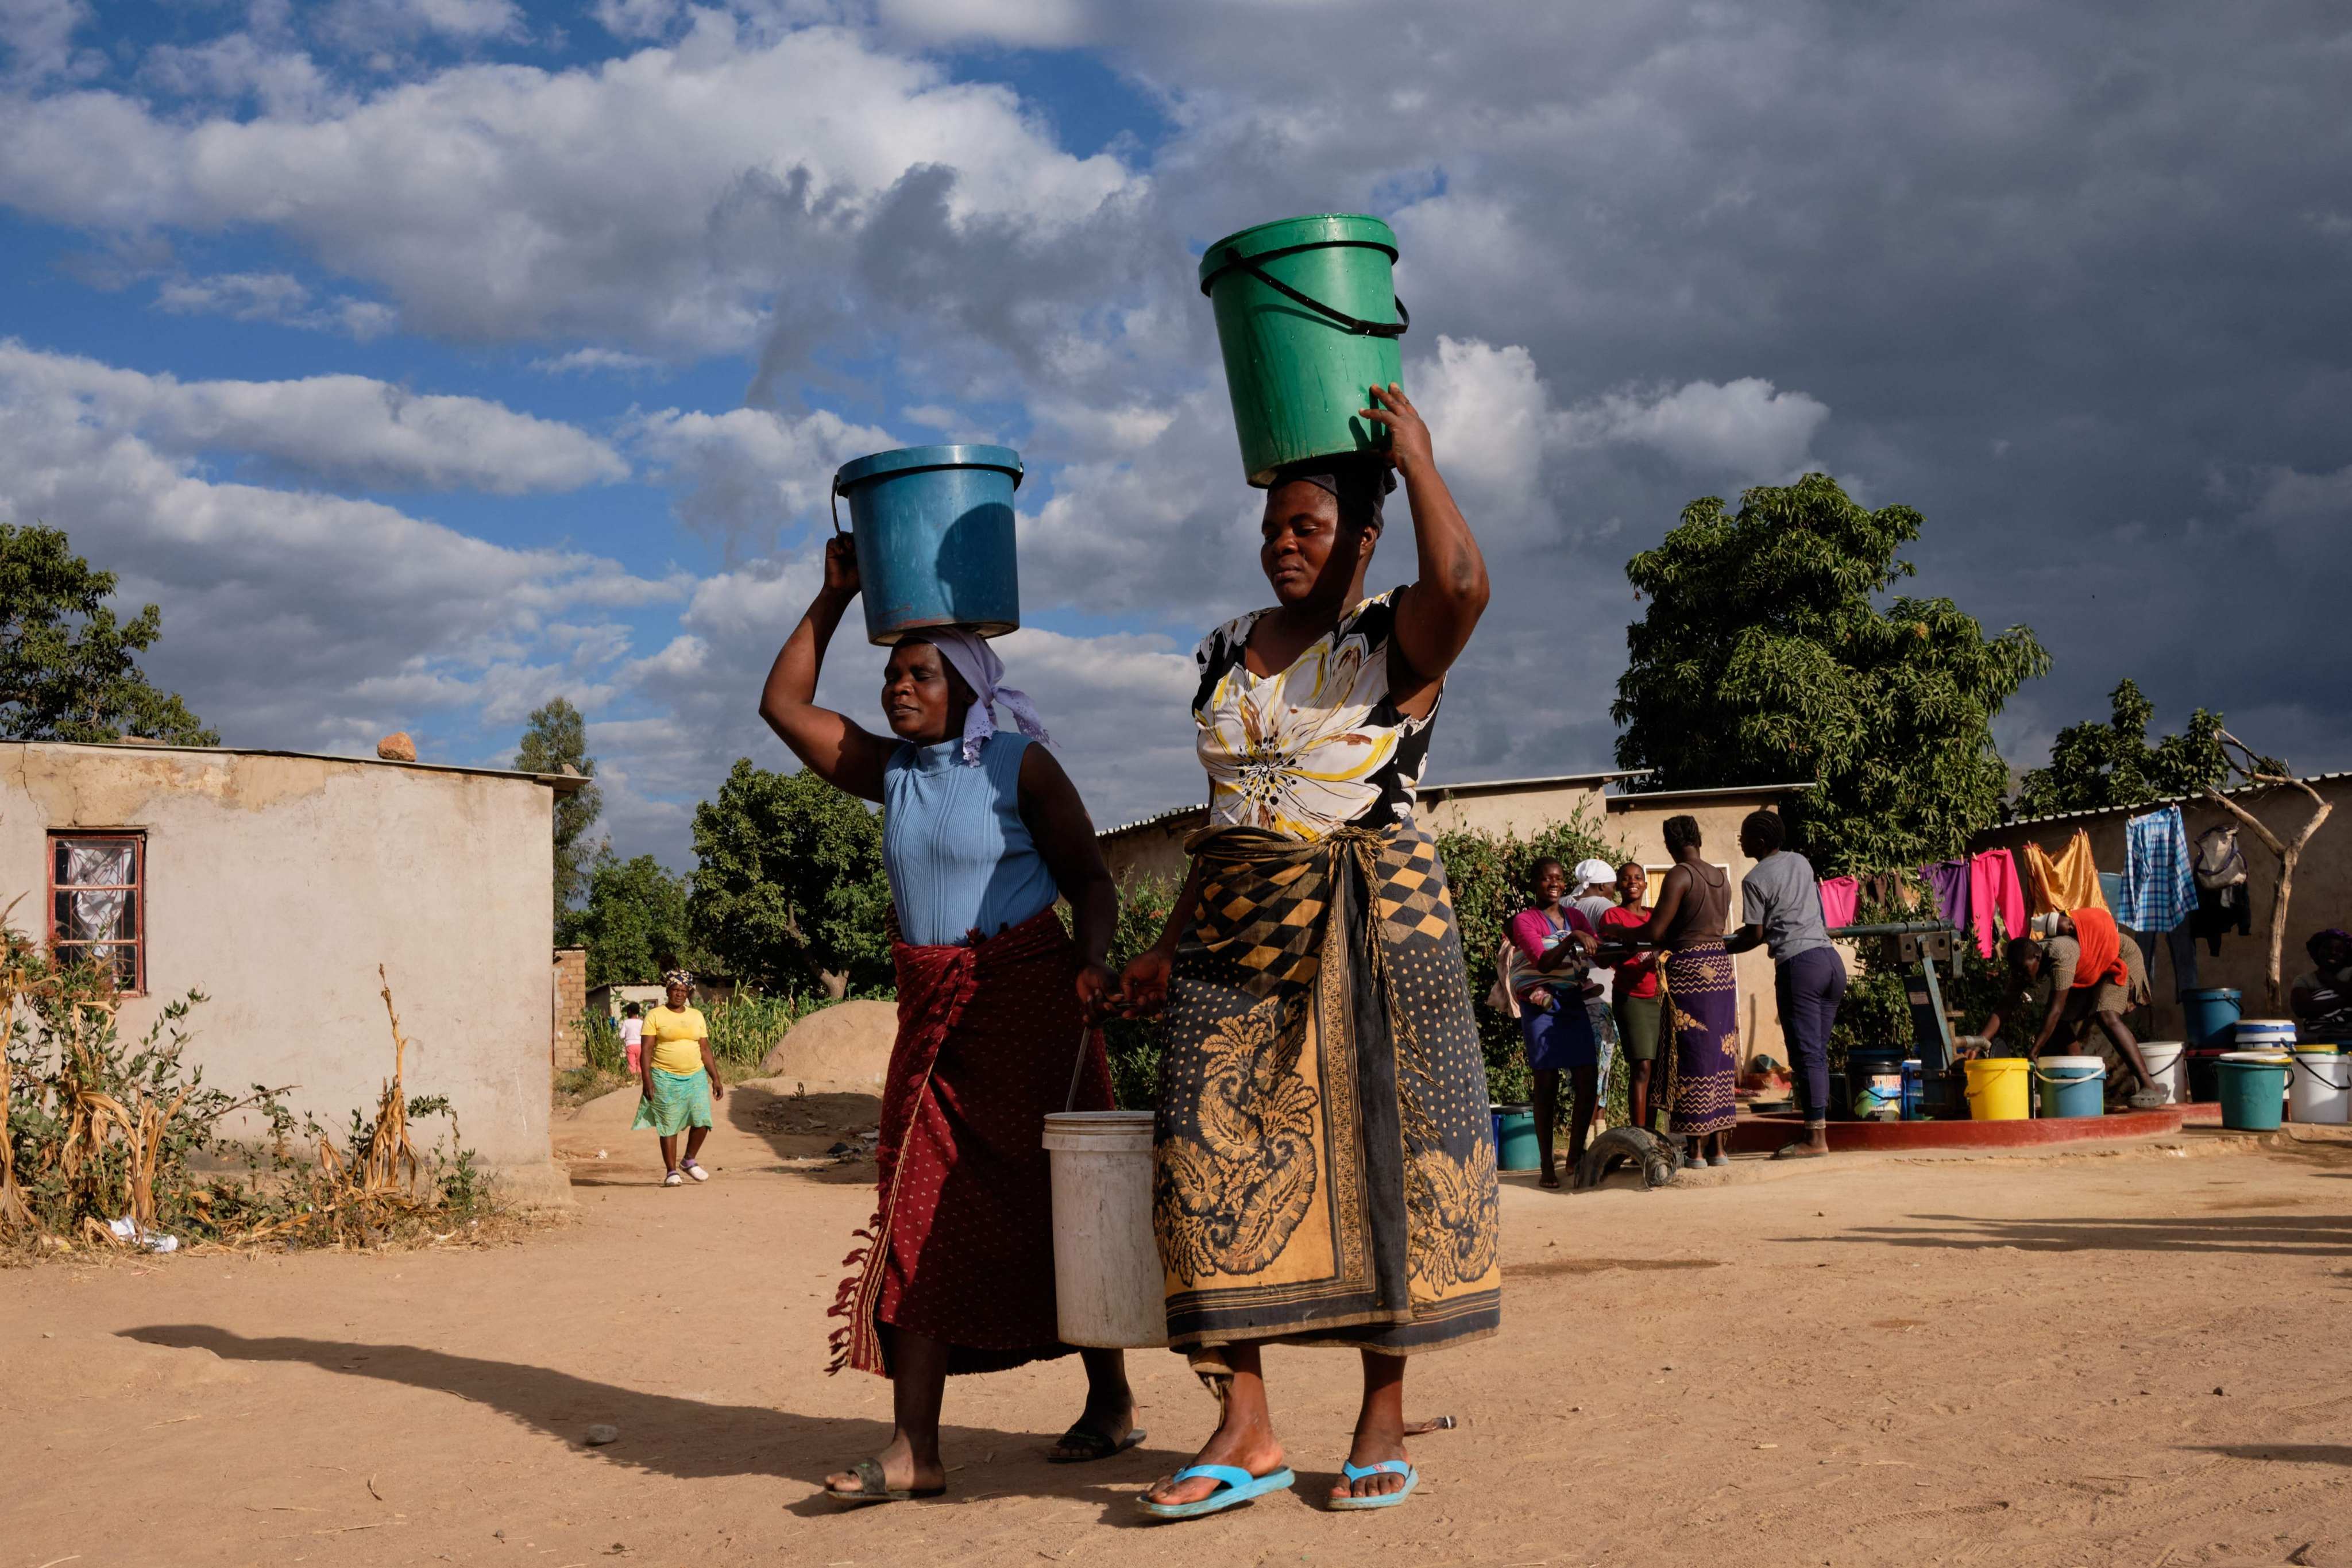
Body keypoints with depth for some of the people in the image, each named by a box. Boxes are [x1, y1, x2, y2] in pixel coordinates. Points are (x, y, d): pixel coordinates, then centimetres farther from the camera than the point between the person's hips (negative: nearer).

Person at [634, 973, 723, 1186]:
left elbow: (705, 1050, 14)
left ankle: (689, 1161, 15)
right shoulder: (655, 1016, 0)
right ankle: (671, 1171, 8)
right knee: (669, 1126, -1)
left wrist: (716, 1079, 9)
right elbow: (646, 1050, -4)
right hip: (665, 1079, -3)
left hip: (695, 1078, 4)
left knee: (702, 1121, -7)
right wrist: (647, 1080, -13)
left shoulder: (696, 1016, 13)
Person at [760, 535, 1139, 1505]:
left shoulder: (1020, 765, -4)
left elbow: (1091, 880, -4)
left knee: (1058, 1204, 3)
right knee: (922, 1219, -1)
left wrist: (1092, 963, -22)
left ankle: (1112, 1402, 19)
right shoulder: (890, 772, 11)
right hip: (932, 1016, 6)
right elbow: (784, 705, 11)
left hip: (1026, 999, -5)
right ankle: (914, 1450, -2)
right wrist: (835, 598, 9)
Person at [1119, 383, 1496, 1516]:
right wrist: (1172, 945, 15)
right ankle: (1246, 1430, -1)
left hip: (1375, 924, -5)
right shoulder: (1226, 652, 15)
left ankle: (1383, 1422, 11)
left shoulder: (1398, 637, -2)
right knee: (1218, 1156, -5)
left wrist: (1415, 457, -13)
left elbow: (1462, 584, -27)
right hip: (1239, 932, 5)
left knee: (1377, 1154, -1)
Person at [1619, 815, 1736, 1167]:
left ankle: (1696, 1149, 1)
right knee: (1718, 1058, 11)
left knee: (1692, 1058, -2)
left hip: (1688, 969, -7)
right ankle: (1718, 1147, 14)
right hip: (1720, 966, 7)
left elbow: (1655, 932, -14)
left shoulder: (1679, 876, -11)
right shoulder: (1722, 878, 12)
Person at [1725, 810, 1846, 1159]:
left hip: (1798, 963, -7)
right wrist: (1740, 933, 41)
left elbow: (1755, 936, -3)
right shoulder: (1801, 862, 18)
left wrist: (1722, 948, 14)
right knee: (1817, 1052, 11)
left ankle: (1815, 1139, -6)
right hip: (1831, 959, 8)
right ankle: (1817, 1127, 11)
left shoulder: (1755, 880, -5)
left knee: (1806, 1053, -5)